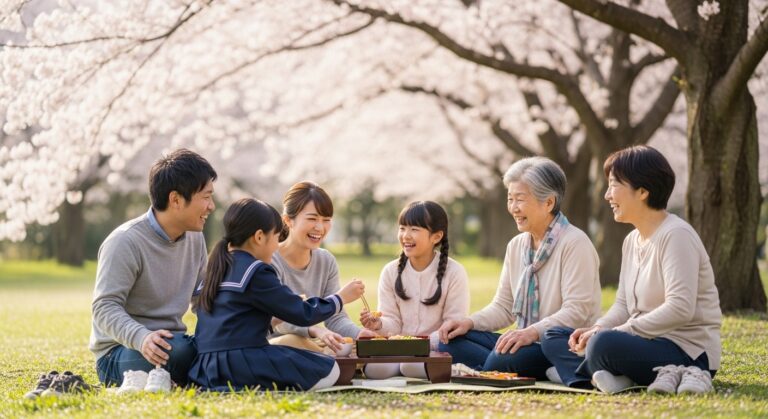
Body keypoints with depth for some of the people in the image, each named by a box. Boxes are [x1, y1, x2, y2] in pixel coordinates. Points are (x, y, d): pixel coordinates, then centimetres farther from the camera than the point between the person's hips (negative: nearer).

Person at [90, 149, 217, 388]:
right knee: (178, 350, -38)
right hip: (119, 353, -7)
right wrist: (141, 337, -41)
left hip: (170, 342, 7)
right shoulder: (125, 242, -16)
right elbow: (105, 307, -22)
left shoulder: (195, 239, 8)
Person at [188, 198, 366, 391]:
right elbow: (303, 314, -5)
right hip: (240, 365, -9)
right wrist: (341, 297, 9)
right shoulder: (257, 272, -8)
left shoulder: (216, 269, 17)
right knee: (328, 371, -4)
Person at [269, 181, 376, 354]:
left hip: (309, 345, 5)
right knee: (292, 341, -37)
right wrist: (315, 330, -45)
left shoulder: (326, 262, 7)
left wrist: (358, 333, -23)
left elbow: (336, 317, 0)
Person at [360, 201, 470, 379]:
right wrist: (380, 324, -20)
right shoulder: (391, 271, 5)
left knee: (412, 366, -35)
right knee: (374, 368, -29)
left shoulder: (454, 272, -5)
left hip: (435, 348, -3)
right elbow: (393, 323, 4)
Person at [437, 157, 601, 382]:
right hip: (526, 345, 9)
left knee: (505, 359, -37)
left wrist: (533, 332, -34)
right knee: (451, 340, -8)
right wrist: (469, 322, -2)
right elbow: (503, 307, 18)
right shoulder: (516, 246, 15)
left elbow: (577, 312, -19)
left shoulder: (575, 243, -10)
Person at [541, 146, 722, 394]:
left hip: (688, 352, -10)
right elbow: (623, 305, 16)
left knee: (604, 345, -38)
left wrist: (610, 333, -23)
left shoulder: (675, 236, -14)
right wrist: (597, 329, -6)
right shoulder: (632, 241, 15)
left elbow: (680, 308, -24)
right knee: (553, 338, 5)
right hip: (651, 343, 10)